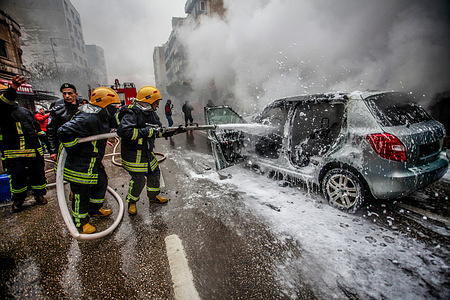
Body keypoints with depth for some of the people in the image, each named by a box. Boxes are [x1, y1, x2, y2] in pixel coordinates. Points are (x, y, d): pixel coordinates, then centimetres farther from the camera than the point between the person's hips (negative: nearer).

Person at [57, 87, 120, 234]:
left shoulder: (102, 117, 4)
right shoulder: (88, 119, -28)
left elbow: (114, 121, 25)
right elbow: (63, 132, -34)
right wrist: (75, 150, -21)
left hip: (94, 162, 10)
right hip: (80, 166, -10)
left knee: (101, 183, 23)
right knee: (81, 194, 7)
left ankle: (94, 209, 46)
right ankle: (80, 221, 29)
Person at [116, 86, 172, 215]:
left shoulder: (152, 114, 6)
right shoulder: (131, 114, -21)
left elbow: (159, 131, 11)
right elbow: (123, 131, -35)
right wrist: (146, 131, -32)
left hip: (148, 153, 9)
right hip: (133, 155, -8)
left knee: (155, 173, 17)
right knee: (138, 180, -3)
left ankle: (153, 196, 40)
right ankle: (131, 202, 24)